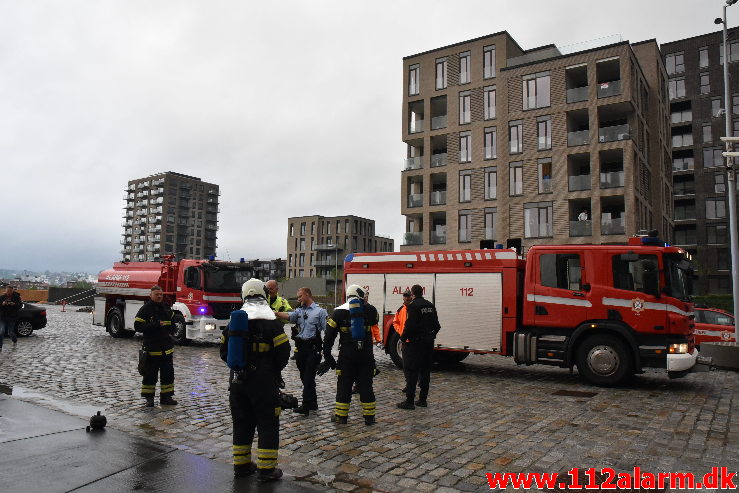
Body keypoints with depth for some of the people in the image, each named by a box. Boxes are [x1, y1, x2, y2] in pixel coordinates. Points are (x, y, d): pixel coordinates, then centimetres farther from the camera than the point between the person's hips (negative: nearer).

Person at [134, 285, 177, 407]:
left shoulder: (167, 309, 11)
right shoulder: (145, 309, -7)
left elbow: (173, 323, 27)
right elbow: (138, 326, -14)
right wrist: (156, 325, -20)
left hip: (167, 348, 6)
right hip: (152, 349, -5)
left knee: (168, 373, 8)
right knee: (150, 374, 2)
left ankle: (166, 397, 18)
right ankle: (149, 398, 14)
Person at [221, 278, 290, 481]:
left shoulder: (233, 321, 5)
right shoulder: (271, 322, -13)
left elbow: (224, 351, 11)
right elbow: (283, 352, -13)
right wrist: (274, 370, 5)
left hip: (237, 381, 6)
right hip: (264, 382, -6)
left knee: (241, 423, 16)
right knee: (268, 425, 5)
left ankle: (241, 465, 25)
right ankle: (266, 469, 8)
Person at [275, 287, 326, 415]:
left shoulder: (319, 311, -2)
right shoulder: (299, 310, 13)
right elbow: (288, 316, -8)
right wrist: (276, 313, -27)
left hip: (313, 347, -6)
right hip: (300, 347, 6)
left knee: (309, 377, -6)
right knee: (304, 377, 13)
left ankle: (305, 406, -4)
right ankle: (313, 404, 26)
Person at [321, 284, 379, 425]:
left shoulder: (339, 311, -1)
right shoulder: (369, 309, -2)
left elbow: (329, 335, -1)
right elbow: (375, 320, 22)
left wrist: (327, 356, 5)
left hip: (347, 354, -1)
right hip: (366, 354, 1)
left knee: (344, 385, 10)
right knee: (366, 384, 10)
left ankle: (341, 416, 17)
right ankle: (369, 416, 16)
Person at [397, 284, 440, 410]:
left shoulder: (413, 306, -14)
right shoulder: (430, 306, 10)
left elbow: (410, 326, -20)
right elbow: (437, 325, 13)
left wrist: (403, 338, -8)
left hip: (415, 343, -7)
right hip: (428, 343, 7)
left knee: (411, 372, -2)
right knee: (425, 372, 13)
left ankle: (409, 401, -1)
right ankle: (423, 399, 19)